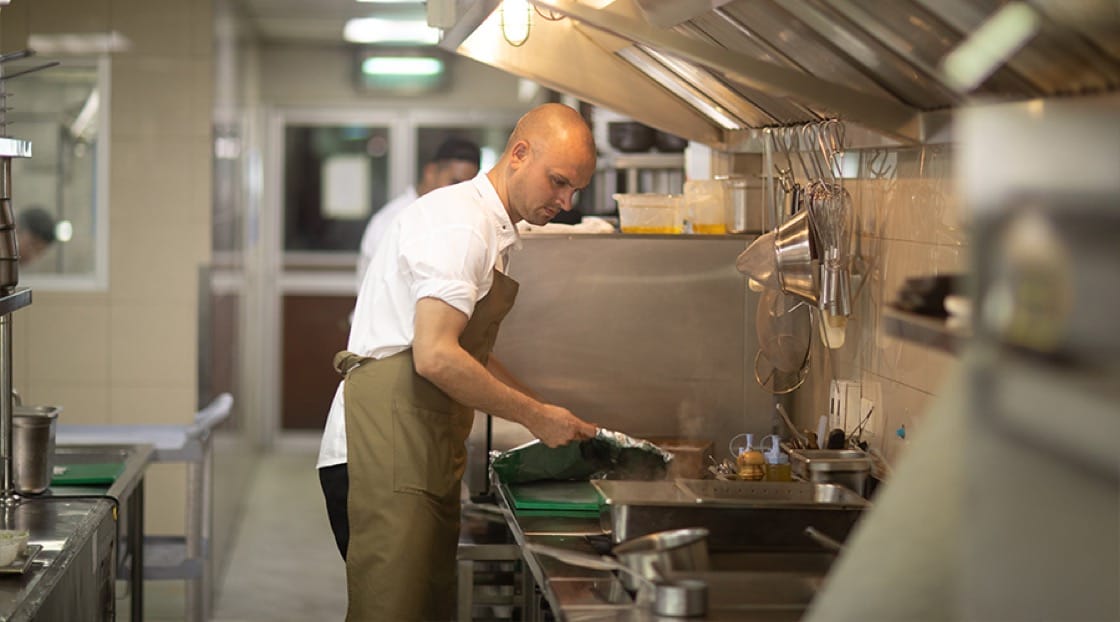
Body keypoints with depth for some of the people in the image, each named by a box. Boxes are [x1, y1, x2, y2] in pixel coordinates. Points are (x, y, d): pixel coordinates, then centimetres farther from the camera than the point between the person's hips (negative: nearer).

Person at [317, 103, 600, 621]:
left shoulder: (490, 229, 21)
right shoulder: (460, 223, -12)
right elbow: (436, 357, -22)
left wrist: (548, 417, 18)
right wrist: (535, 416, -13)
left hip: (422, 458, 10)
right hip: (383, 455, -10)